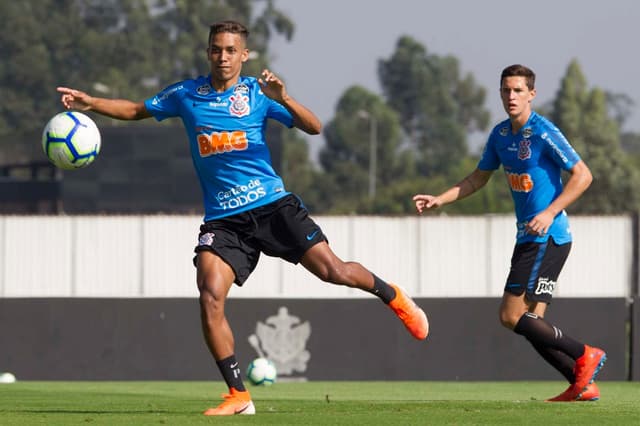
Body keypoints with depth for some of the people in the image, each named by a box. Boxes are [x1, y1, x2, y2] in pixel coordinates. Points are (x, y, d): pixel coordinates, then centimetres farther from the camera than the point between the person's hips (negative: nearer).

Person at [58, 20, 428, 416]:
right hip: (223, 218, 2)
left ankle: (391, 295, 22)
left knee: (331, 269, -11)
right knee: (210, 297, -17)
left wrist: (282, 98, -24)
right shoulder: (186, 95, 7)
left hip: (272, 204, -2)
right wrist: (91, 102, 6)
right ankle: (238, 396, -8)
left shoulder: (257, 93, 1)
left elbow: (313, 127, -6)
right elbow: (137, 110, 21)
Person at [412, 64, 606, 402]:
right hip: (530, 238, 9)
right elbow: (479, 177, 24)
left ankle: (584, 356, -5)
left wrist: (550, 213, -21)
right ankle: (583, 384, 8)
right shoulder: (500, 134, 11)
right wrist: (439, 200, 14)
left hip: (546, 237, -9)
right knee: (531, 323, 5)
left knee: (512, 316, -11)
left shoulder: (543, 133, -13)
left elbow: (582, 175, -15)